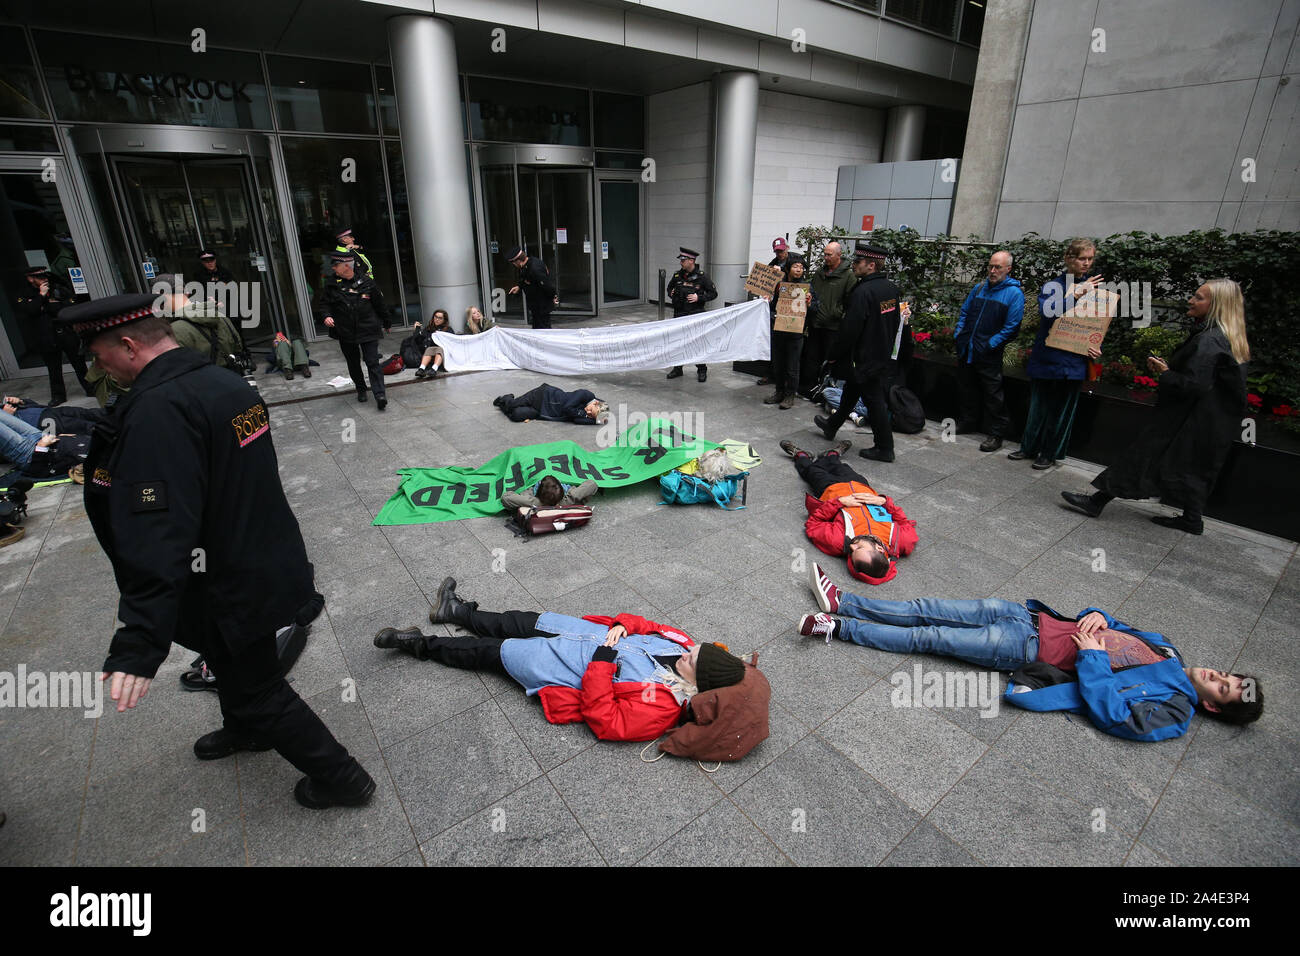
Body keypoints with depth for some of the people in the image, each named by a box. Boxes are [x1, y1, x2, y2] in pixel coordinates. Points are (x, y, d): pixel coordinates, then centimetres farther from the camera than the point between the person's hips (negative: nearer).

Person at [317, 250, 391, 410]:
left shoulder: (366, 282, -3)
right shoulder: (331, 284, 2)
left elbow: (380, 305, 7)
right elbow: (323, 304, 8)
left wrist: (387, 324, 15)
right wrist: (326, 316, -14)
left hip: (368, 330, -3)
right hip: (345, 332, 3)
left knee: (373, 363, -10)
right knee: (353, 364, 14)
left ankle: (380, 395, -14)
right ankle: (361, 389, 32)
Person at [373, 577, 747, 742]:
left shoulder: (660, 708, -33)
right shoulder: (684, 648, -13)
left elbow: (604, 722, -32)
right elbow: (649, 626, 1)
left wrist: (601, 663, -33)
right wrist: (621, 626, -17)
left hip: (570, 674, -6)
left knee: (491, 651, 5)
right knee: (522, 621, 17)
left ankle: (421, 645, 29)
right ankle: (456, 611, 44)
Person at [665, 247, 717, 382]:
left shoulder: (702, 277, -7)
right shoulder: (677, 275, 6)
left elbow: (713, 293, -3)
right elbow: (669, 288, 24)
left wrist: (699, 298, -15)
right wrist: (671, 294, 3)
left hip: (696, 315, -4)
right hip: (679, 314, 5)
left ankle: (702, 371, 11)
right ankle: (677, 368, 22)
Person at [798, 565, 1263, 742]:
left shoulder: (1172, 713, -5)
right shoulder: (1167, 650, 16)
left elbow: (1110, 711, -18)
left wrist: (1090, 656, -17)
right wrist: (1094, 616, -2)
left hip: (1030, 653, -6)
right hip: (1030, 616, 6)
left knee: (929, 637, -16)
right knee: (928, 610, -5)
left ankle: (837, 627, -11)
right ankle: (841, 602, -2)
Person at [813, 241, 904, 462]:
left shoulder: (863, 292, -22)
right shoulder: (892, 289, 7)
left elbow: (850, 330, -23)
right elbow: (896, 323, 16)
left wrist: (834, 353, -12)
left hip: (865, 358, -9)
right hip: (885, 357, 9)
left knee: (875, 401, -1)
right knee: (851, 391, 23)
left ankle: (885, 448, 7)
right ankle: (832, 426, 41)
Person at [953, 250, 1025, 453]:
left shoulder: (1014, 293, -6)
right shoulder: (979, 288, 11)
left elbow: (1012, 326, -11)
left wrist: (990, 344, -17)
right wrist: (958, 333, 5)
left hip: (989, 354, -6)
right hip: (966, 350, 6)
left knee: (992, 394, -1)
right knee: (967, 387, 17)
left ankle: (997, 433, 7)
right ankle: (968, 422, 34)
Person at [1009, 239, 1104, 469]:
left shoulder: (1095, 287, 8)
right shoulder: (1052, 285, 2)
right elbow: (1047, 312, -17)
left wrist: (1096, 346, -6)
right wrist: (1075, 294, -23)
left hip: (1073, 361, 1)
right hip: (1045, 357, -1)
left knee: (1062, 408, 5)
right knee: (1038, 405, 8)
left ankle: (1050, 454, 16)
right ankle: (1029, 447, 21)